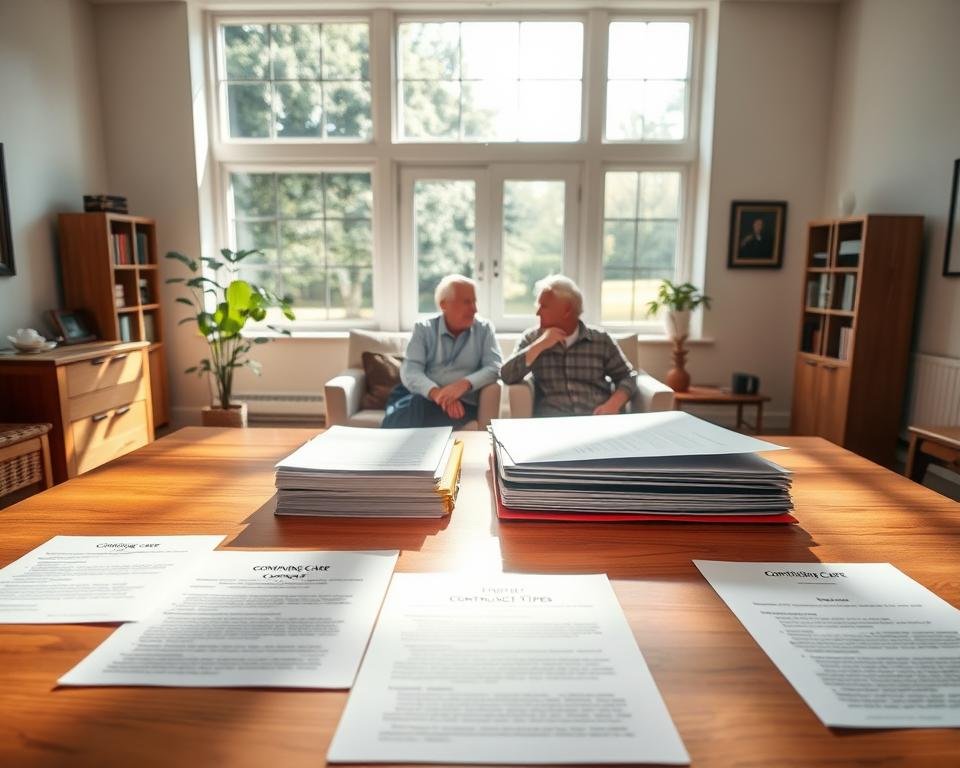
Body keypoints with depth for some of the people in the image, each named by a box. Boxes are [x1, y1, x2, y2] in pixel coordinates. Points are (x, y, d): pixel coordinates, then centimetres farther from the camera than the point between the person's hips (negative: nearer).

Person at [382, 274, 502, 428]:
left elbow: (495, 367, -2)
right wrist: (436, 393, -26)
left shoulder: (484, 329, 10)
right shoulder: (423, 329, 8)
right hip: (424, 396, 1)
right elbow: (410, 371, -5)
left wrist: (465, 384, -23)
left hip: (462, 403, 0)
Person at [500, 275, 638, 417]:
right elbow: (506, 376, 0)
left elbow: (628, 376, 10)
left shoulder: (600, 339, 9)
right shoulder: (532, 338, 10)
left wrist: (613, 404, -8)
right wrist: (539, 345, -7)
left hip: (597, 417, 1)